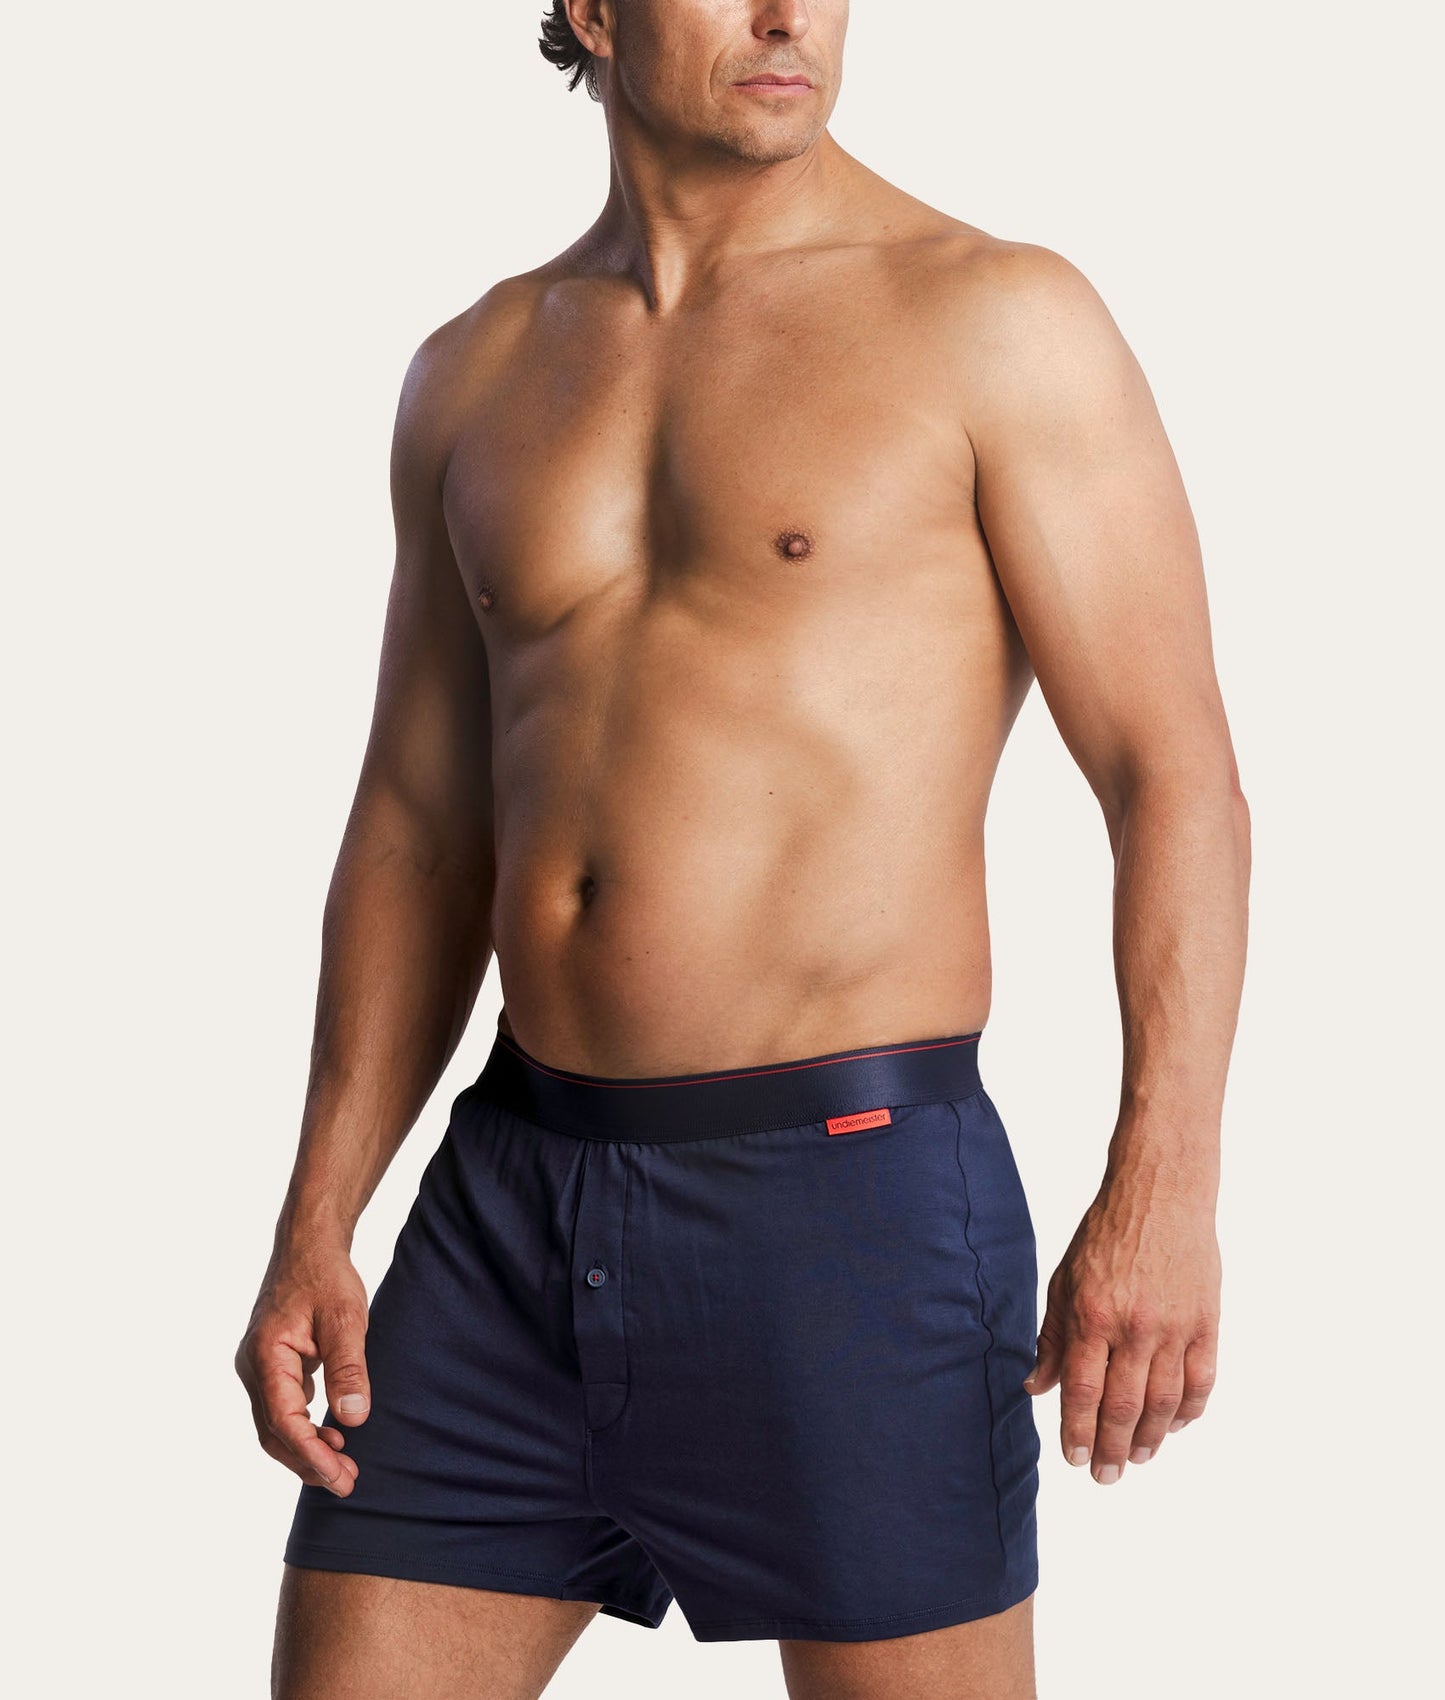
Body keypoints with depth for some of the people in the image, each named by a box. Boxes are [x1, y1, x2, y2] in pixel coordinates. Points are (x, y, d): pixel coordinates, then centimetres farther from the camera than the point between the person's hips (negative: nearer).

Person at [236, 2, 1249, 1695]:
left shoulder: (995, 318, -3)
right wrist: (315, 1225, 10)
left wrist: (1160, 1188, -17)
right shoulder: (476, 375, 12)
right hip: (514, 1181, 5)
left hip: (850, 1187, -4)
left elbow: (1174, 777, -7)